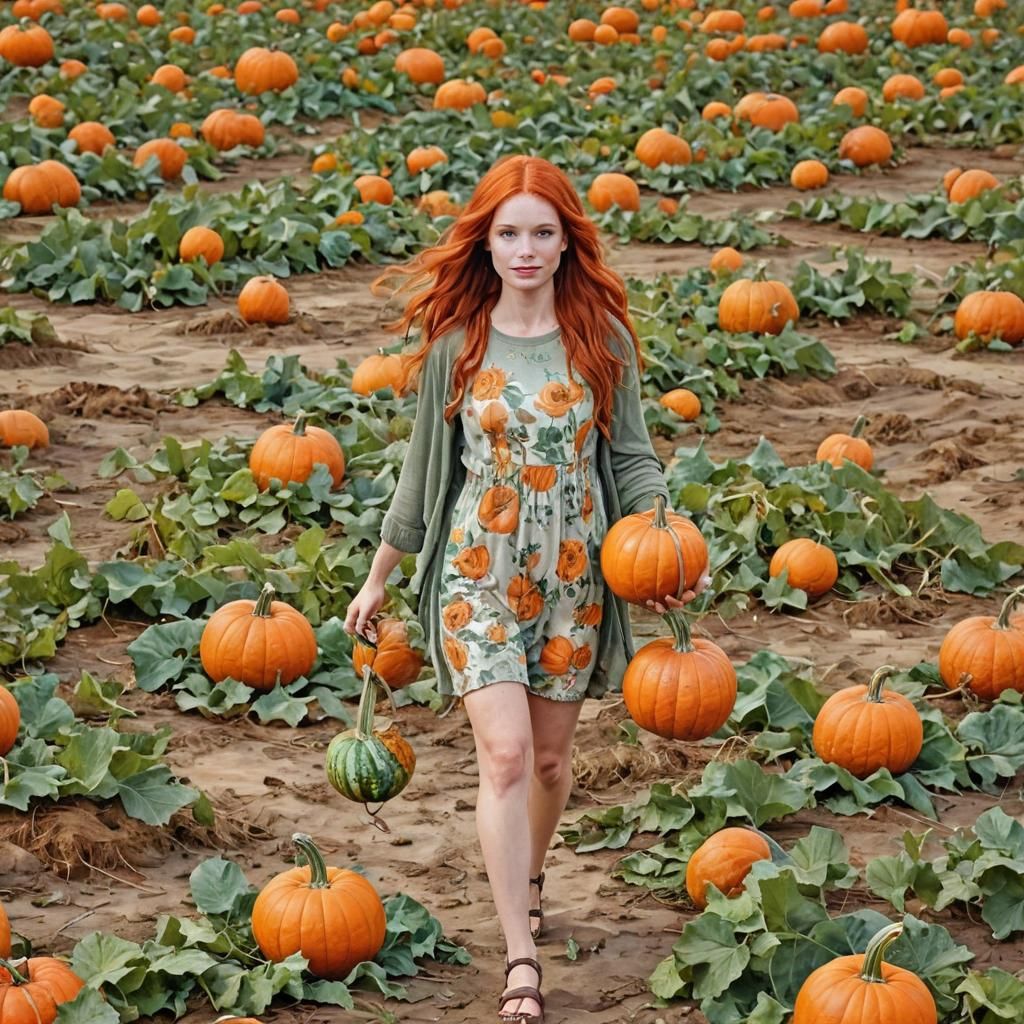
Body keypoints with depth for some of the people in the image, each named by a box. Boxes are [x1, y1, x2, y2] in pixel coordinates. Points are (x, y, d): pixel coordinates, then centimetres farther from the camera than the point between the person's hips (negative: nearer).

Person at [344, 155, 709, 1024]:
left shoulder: (601, 337, -3)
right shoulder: (455, 341, -4)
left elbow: (633, 458, 4)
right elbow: (425, 467, 5)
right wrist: (378, 578, 9)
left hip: (573, 573, 2)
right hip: (479, 570, -2)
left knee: (550, 755, 11)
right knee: (505, 754, -13)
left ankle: (528, 876, 43)